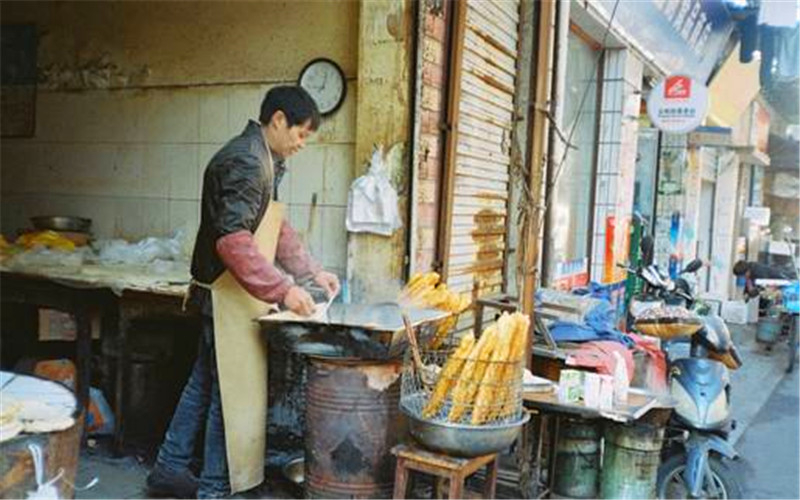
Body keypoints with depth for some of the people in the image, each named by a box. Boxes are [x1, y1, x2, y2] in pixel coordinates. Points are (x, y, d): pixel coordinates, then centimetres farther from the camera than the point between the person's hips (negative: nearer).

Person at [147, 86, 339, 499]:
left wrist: (312, 271, 13)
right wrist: (283, 290, -28)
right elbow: (233, 240, -27)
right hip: (230, 295, -10)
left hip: (228, 295, 10)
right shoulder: (245, 161, -18)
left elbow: (276, 230, 21)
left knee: (205, 382, 17)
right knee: (234, 393, -1)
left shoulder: (264, 160, 15)